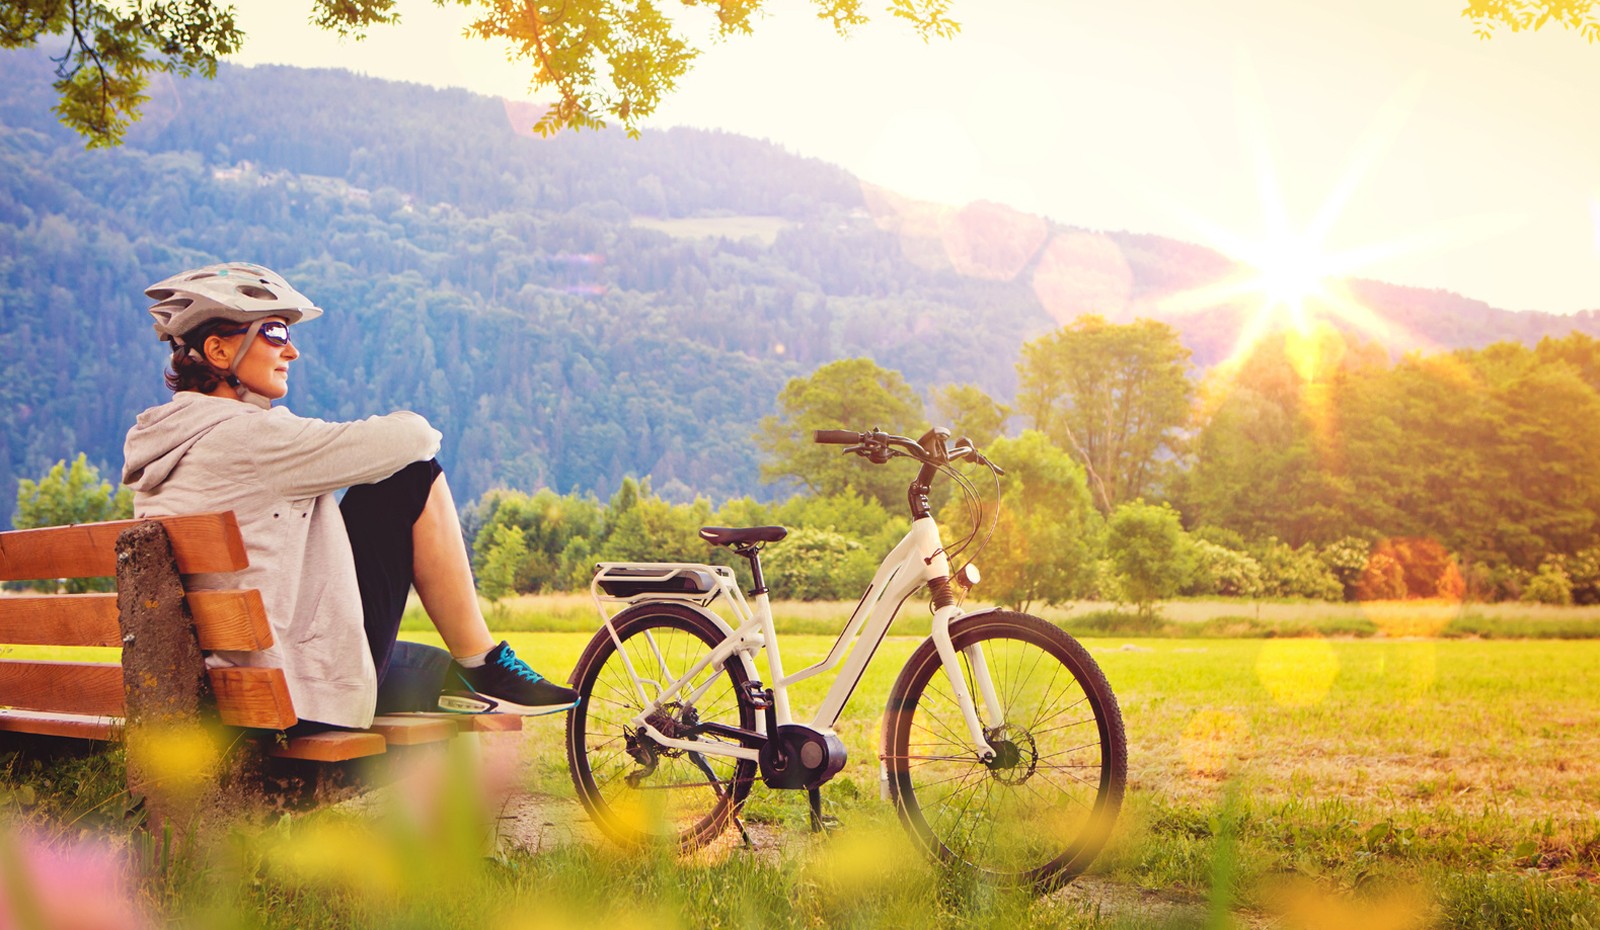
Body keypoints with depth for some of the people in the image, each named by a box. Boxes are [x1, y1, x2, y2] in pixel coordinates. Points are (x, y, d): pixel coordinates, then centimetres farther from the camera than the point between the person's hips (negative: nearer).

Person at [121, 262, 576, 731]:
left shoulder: (173, 440, 14)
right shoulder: (243, 436, -18)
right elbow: (413, 437, -15)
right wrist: (416, 432, 9)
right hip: (309, 685, -10)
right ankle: (485, 669, 3)